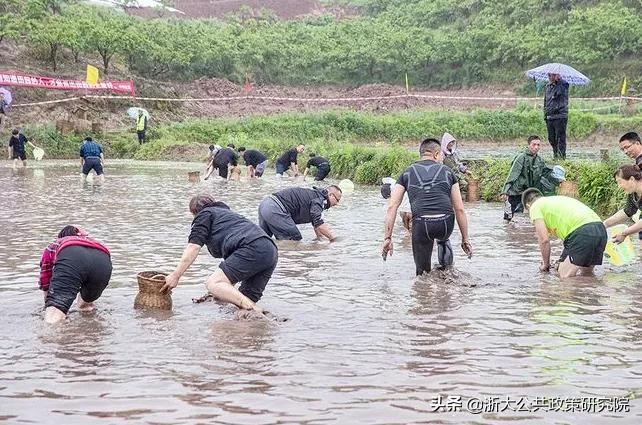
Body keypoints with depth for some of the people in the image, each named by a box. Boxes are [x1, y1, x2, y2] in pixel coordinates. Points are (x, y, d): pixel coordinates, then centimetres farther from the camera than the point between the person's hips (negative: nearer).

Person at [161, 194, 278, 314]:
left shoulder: (205, 214, 17)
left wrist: (175, 276, 1)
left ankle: (251, 308, -29)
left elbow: (193, 247, 2)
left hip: (252, 249, -8)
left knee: (212, 284, -11)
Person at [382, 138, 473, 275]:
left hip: (421, 225, 0)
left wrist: (387, 238, 9)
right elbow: (459, 209, 14)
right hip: (446, 226, 1)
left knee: (423, 272, 15)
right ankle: (444, 244, 22)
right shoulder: (447, 172, 17)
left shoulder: (407, 173, 18)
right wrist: (465, 239, 20)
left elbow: (392, 207, 8)